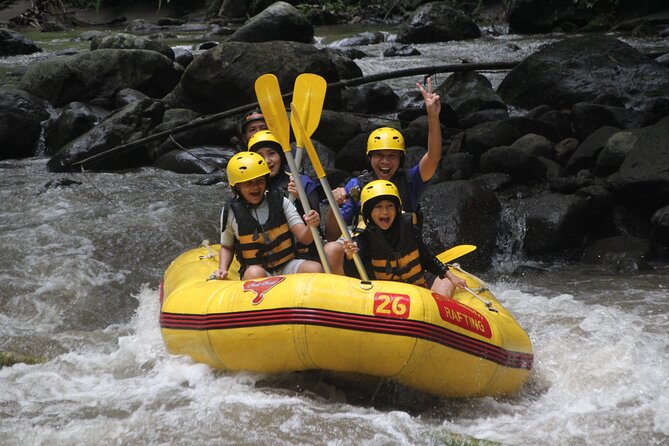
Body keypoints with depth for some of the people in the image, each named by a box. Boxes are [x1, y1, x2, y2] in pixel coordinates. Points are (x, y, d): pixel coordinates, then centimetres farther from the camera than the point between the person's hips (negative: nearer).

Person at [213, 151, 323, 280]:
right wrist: (222, 270, -4)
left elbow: (304, 238, -6)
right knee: (254, 273, -38)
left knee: (315, 269, -28)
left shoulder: (281, 202, 1)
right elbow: (227, 247, 15)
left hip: (287, 266, 2)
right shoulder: (231, 213, -2)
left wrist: (311, 227, -29)